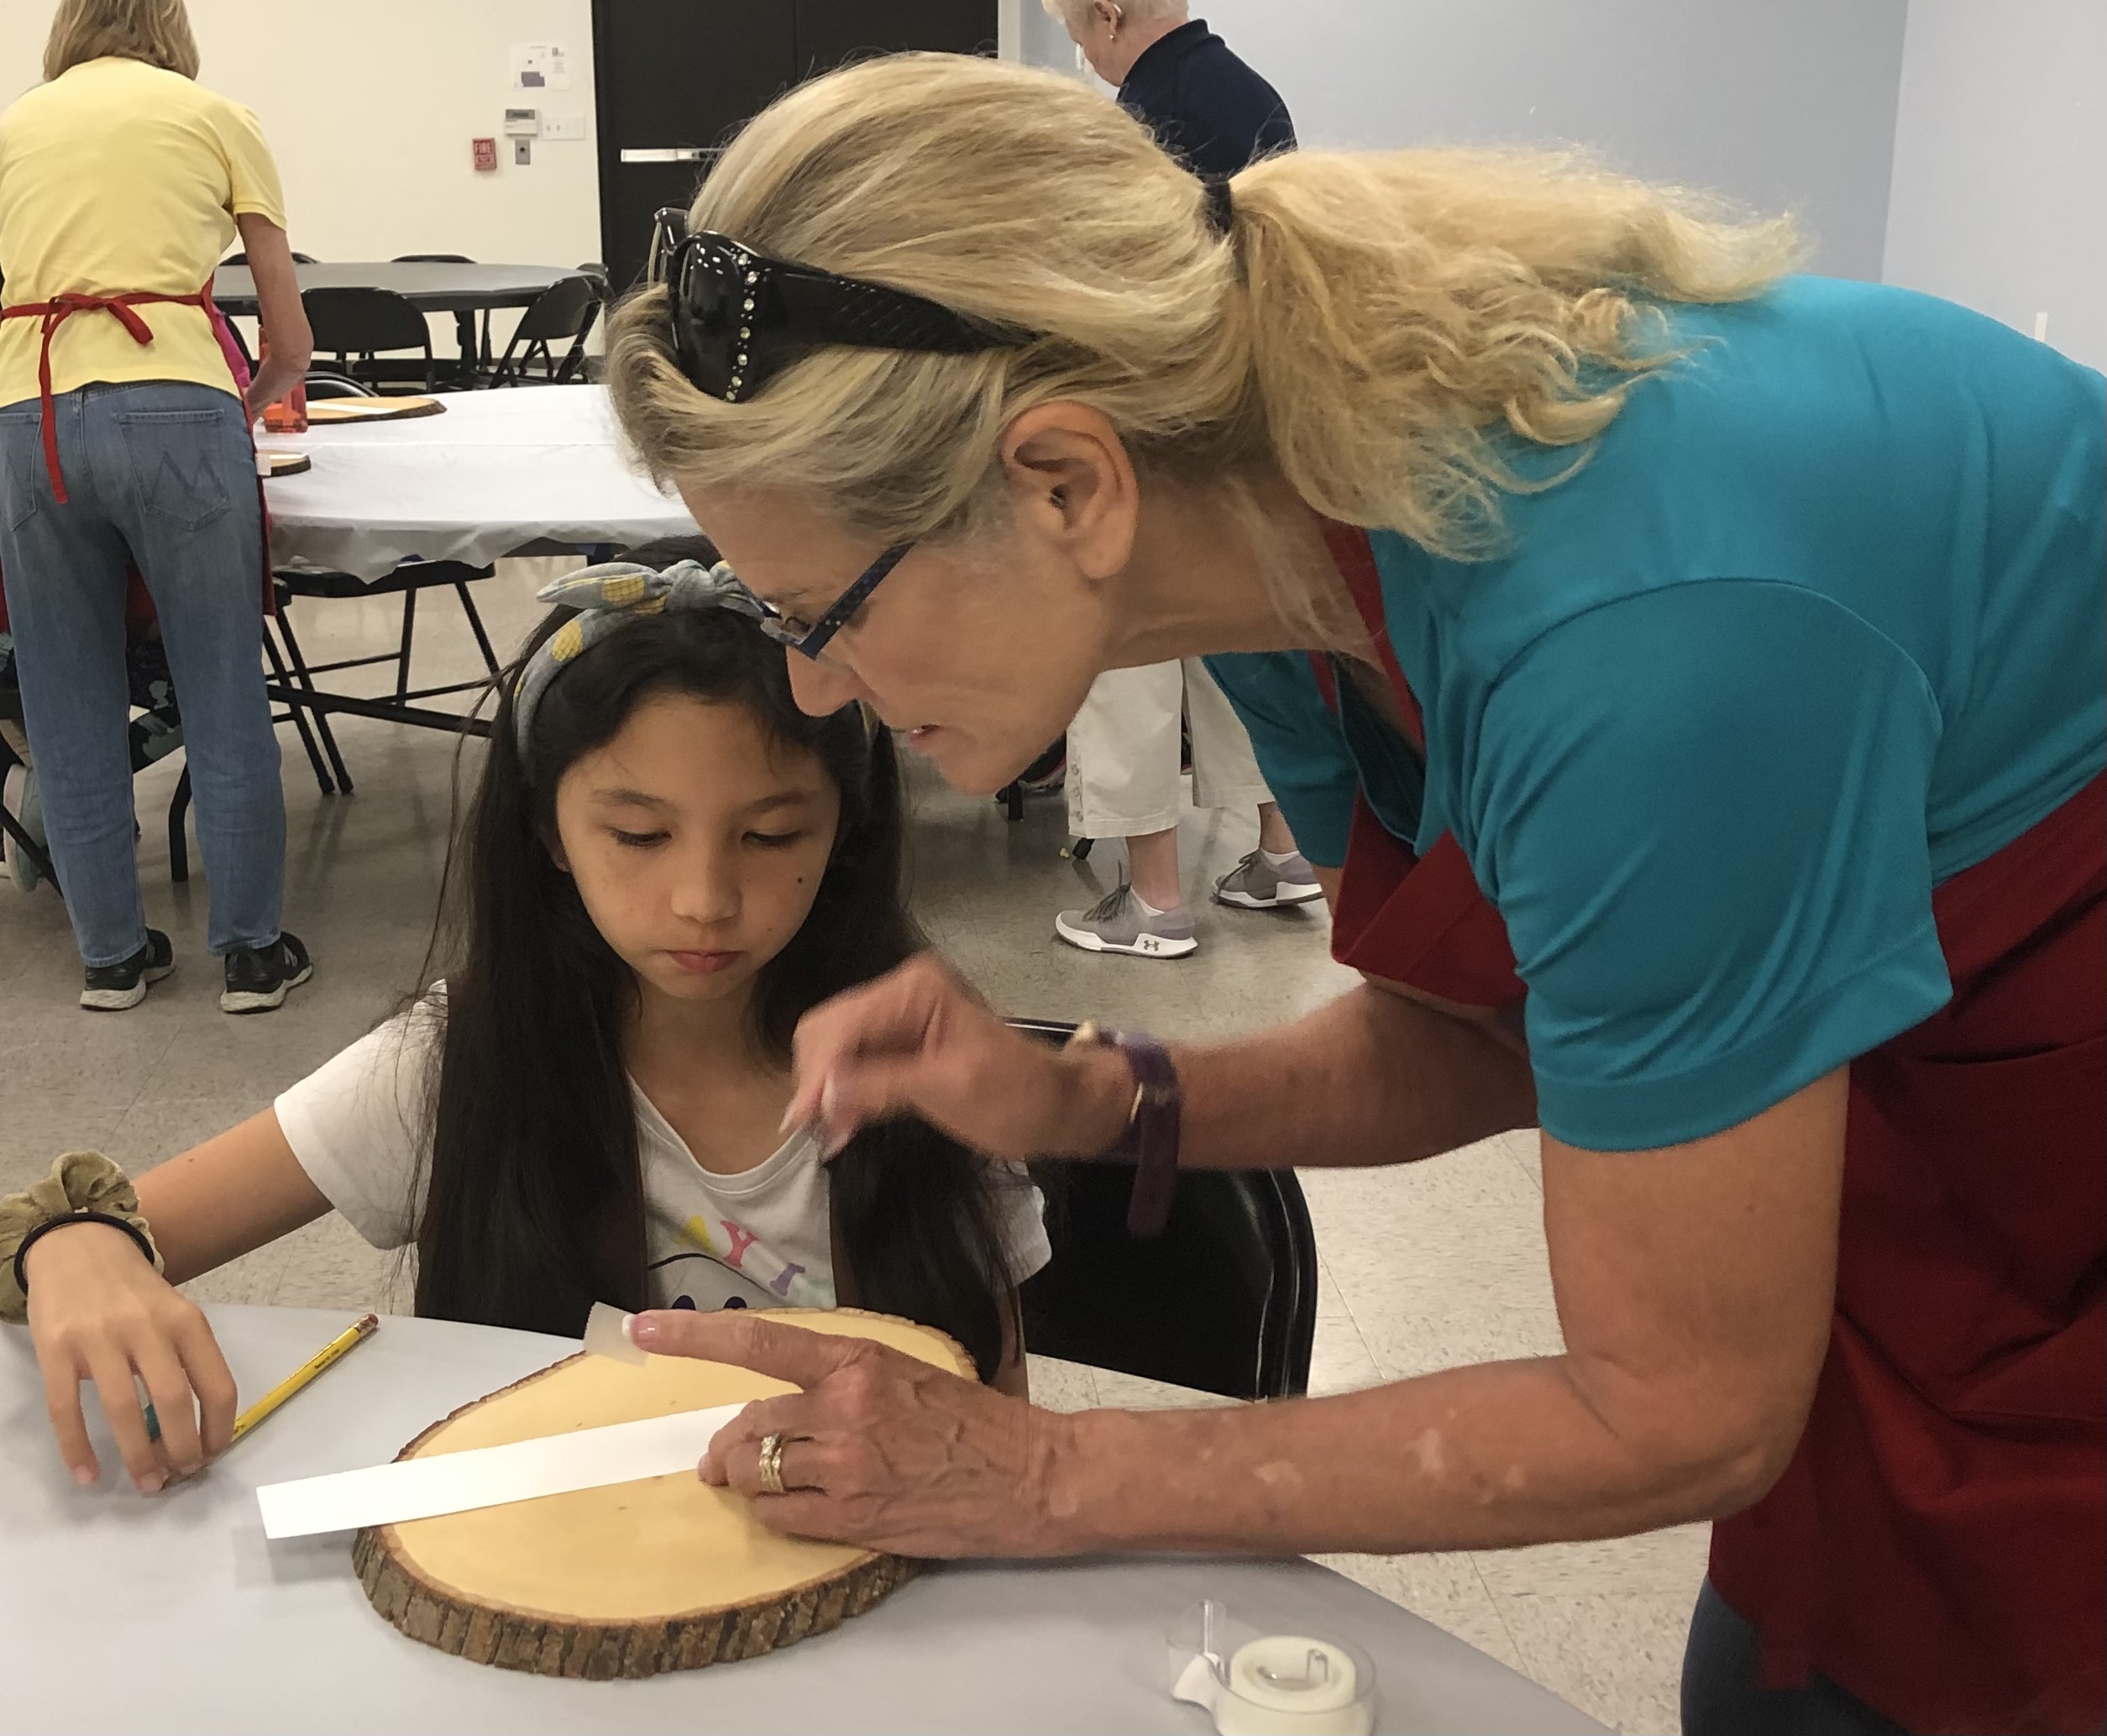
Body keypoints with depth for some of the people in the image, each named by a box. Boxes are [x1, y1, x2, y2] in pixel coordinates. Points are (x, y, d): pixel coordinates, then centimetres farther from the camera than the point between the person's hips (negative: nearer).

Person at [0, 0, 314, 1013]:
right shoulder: (216, 118, 14)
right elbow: (291, 346, 14)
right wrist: (241, 411, 34)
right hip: (173, 407, -2)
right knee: (223, 694, 8)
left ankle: (112, 955, 23)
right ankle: (251, 951, 15)